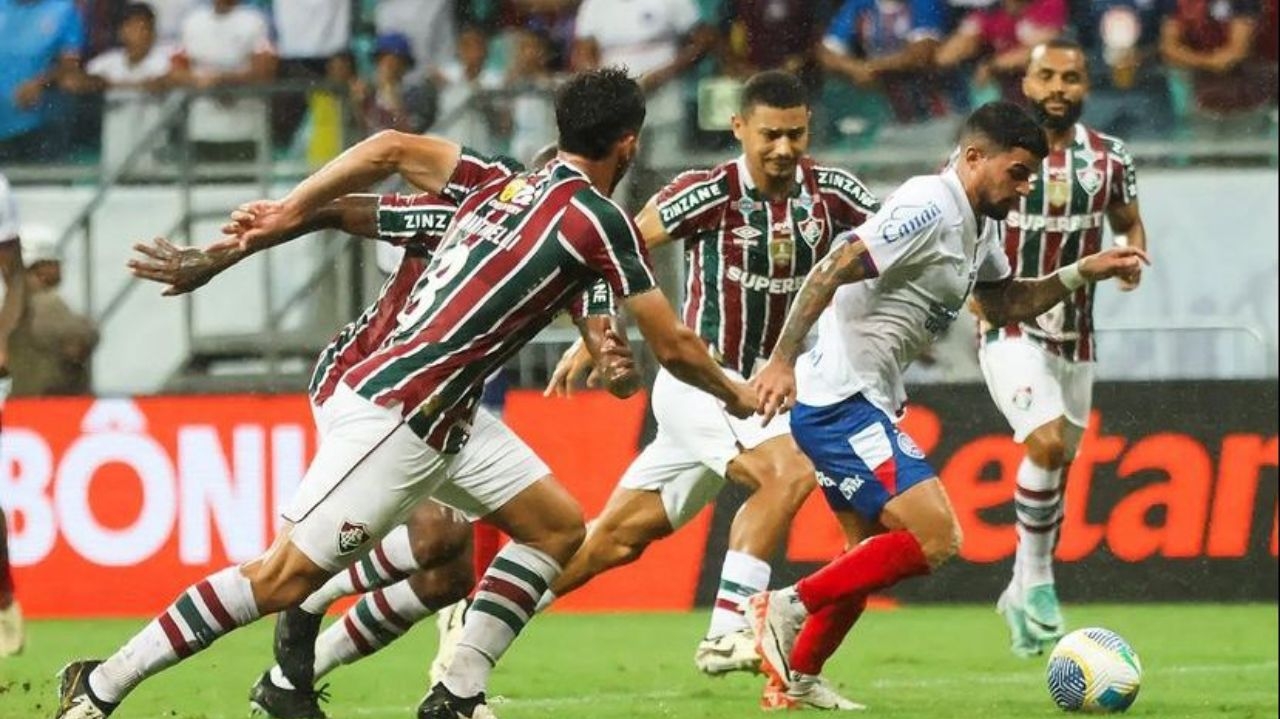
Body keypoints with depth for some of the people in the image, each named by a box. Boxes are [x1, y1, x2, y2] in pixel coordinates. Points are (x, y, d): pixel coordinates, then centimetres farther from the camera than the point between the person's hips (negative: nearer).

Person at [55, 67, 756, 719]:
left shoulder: (500, 182, 10)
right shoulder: (600, 221, -11)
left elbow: (391, 148, 7)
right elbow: (673, 347, -3)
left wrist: (289, 209, 12)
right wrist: (732, 392, 16)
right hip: (393, 415, -9)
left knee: (559, 527, 11)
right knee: (285, 576, -8)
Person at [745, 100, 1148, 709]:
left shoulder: (977, 226, 14)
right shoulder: (930, 208, -17)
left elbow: (1005, 304, 29)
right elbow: (829, 274, -23)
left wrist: (1083, 274, 16)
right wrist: (783, 361, -29)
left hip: (858, 406, 11)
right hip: (841, 402, -11)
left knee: (873, 553, 18)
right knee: (934, 538, -17)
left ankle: (796, 681, 24)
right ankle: (789, 607, -11)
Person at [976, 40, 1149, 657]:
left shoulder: (1109, 160, 1)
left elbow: (1129, 224, 16)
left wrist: (1133, 256, -7)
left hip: (1074, 338, 4)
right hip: (1010, 329, -4)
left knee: (1056, 471, 11)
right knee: (1047, 444, -24)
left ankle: (1021, 594, 29)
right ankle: (1037, 579, -8)